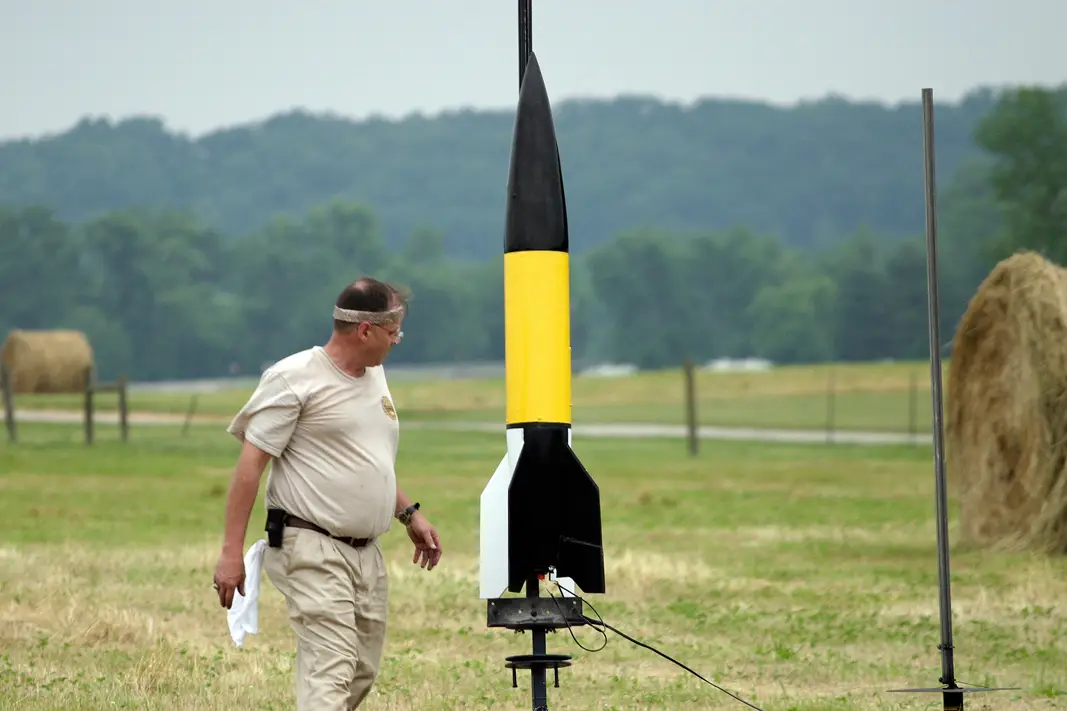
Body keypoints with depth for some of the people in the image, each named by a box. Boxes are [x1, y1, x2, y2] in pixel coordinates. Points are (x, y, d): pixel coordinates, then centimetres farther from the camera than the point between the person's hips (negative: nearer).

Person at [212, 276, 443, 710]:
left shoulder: (374, 376, 15)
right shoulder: (294, 378, -11)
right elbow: (250, 465, -12)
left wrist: (408, 513, 23)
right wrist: (231, 553, -17)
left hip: (367, 555, 9)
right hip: (313, 553, -9)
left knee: (361, 675, 11)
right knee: (331, 674, -19)